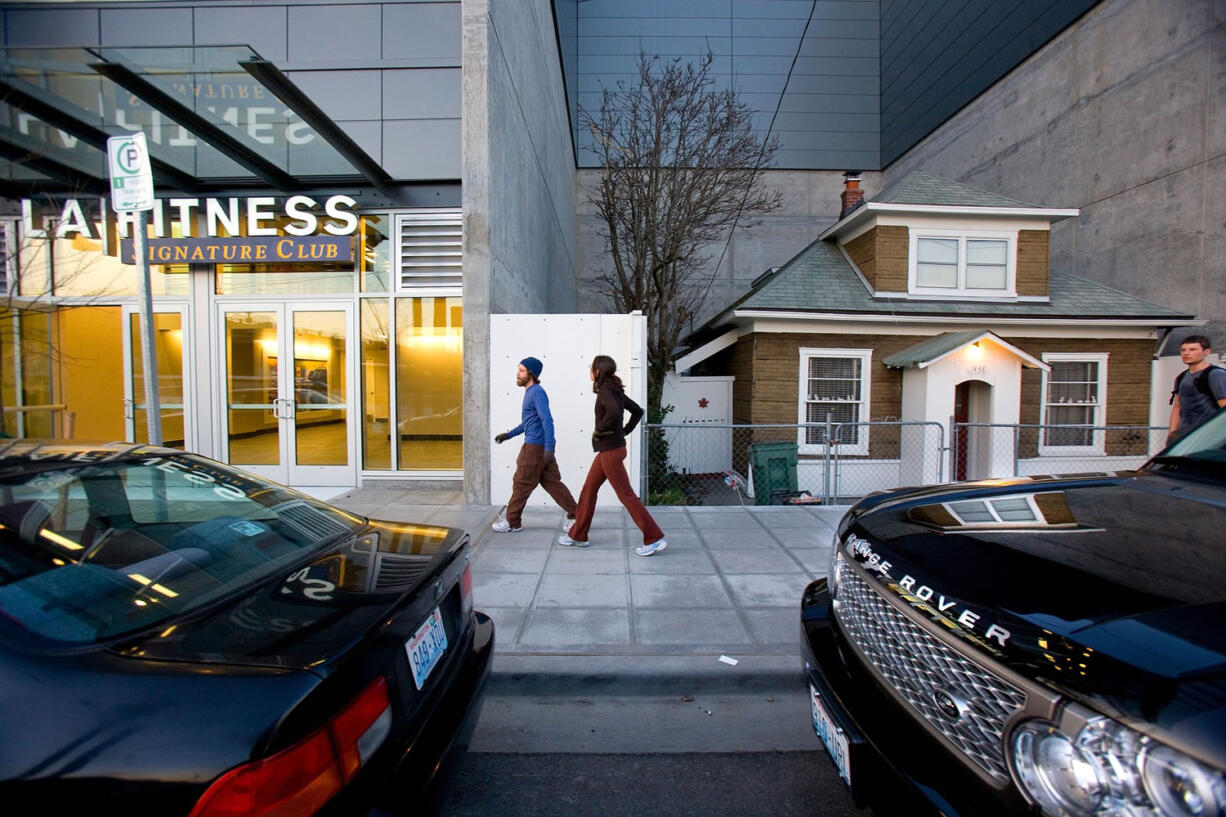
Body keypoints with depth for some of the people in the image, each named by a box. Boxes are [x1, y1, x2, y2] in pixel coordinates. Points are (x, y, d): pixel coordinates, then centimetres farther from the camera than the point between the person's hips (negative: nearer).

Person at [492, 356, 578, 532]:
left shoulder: (537, 392, -14)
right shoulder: (531, 392, 16)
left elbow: (547, 421, -24)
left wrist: (549, 448, -29)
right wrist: (509, 434, 24)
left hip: (535, 446, -9)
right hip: (539, 446, 9)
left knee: (521, 484, 4)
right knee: (552, 482, 10)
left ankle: (513, 522, 18)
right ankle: (574, 515, 13)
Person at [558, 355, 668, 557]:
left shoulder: (604, 391, -16)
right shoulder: (616, 391, 11)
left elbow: (614, 412, -36)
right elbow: (638, 411, 18)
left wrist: (599, 430, -21)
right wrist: (625, 430, 13)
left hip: (610, 451, -10)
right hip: (608, 450, 10)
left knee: (626, 495, -3)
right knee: (588, 490, 16)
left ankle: (655, 538, 6)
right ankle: (578, 535, 26)